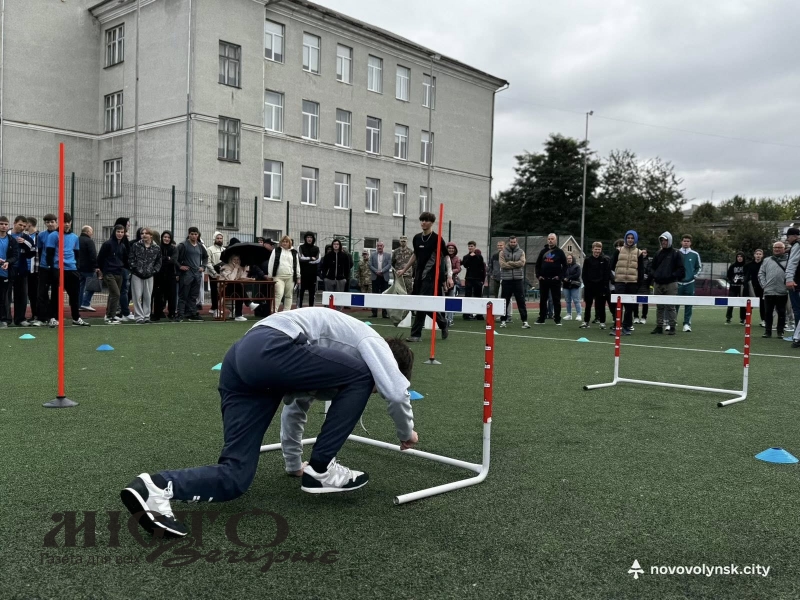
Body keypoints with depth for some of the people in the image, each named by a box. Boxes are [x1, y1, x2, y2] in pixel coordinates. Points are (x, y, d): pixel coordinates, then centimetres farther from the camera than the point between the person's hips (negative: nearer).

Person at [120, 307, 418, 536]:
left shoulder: (329, 368, 37)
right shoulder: (370, 340, 14)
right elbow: (396, 391, 0)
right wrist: (407, 432, 23)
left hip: (239, 357, 9)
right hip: (269, 349, -9)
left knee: (235, 478, 5)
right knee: (360, 376, 4)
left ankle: (156, 486, -14)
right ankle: (321, 470, 9)